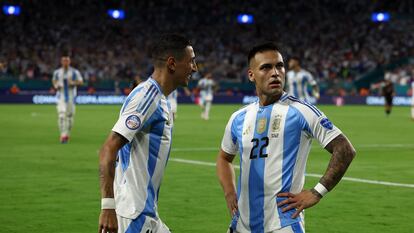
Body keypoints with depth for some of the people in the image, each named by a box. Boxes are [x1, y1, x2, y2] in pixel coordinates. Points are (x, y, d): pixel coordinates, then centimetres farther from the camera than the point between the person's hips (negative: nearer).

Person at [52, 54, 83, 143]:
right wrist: (55, 85, -1)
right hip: (61, 96, 0)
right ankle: (63, 135, -18)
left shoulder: (74, 72, 1)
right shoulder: (57, 72, 7)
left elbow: (81, 82, 2)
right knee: (61, 115, -15)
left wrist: (73, 83, -17)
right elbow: (54, 80, 22)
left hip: (71, 96, 0)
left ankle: (67, 134, 23)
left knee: (70, 115, 5)